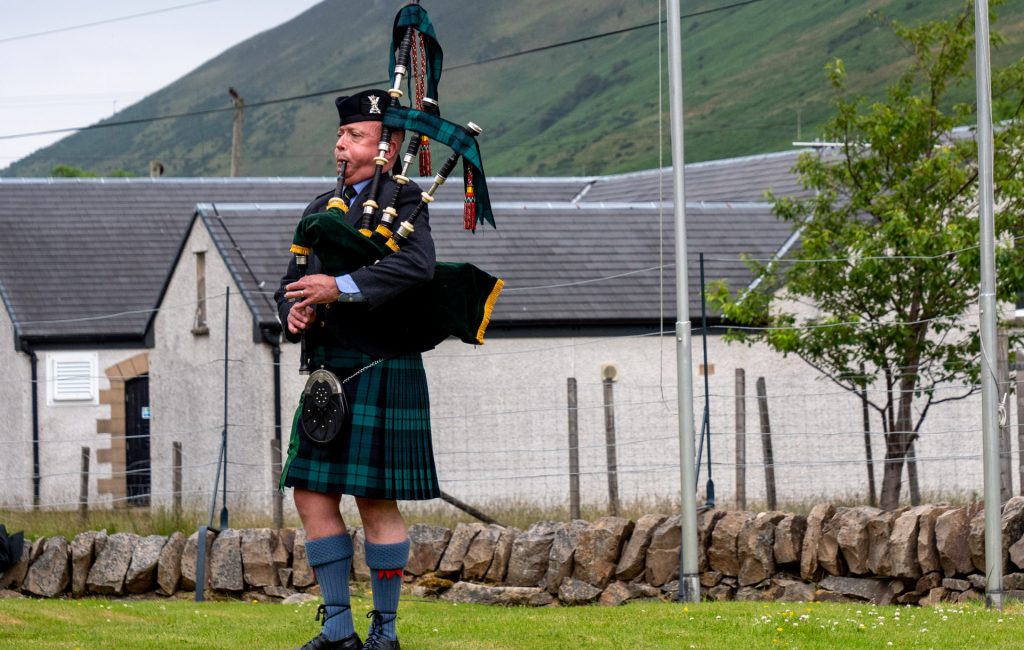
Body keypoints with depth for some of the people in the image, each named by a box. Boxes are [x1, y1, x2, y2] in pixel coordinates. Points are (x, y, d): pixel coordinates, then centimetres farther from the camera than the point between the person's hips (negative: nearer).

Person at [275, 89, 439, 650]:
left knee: (376, 502, -4)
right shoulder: (322, 209, 18)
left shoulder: (403, 200, -5)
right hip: (328, 373, 7)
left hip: (379, 374, -7)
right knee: (312, 496, 4)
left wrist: (341, 288, -29)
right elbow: (292, 284, 18)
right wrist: (295, 313, -6)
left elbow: (416, 266, -23)